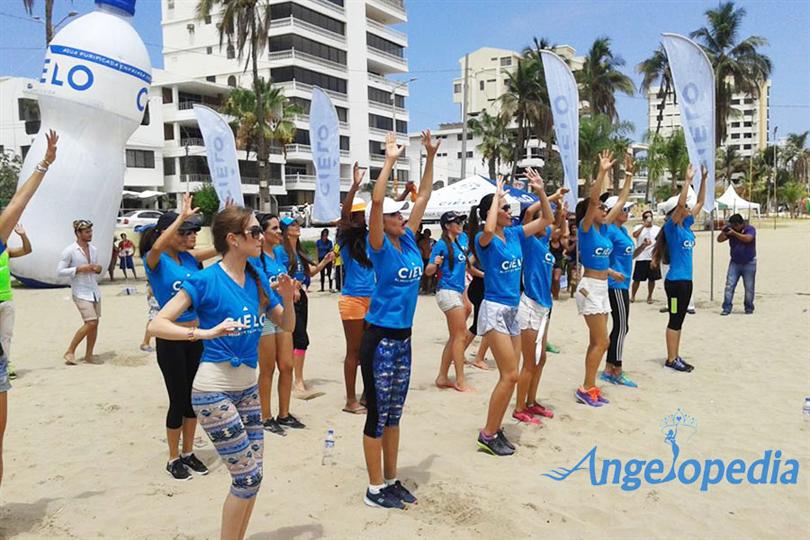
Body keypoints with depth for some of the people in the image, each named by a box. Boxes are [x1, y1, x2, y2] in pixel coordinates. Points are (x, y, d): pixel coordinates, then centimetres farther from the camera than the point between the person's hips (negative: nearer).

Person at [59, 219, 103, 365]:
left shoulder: (93, 249, 11)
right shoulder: (69, 251, -9)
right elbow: (60, 271, -10)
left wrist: (98, 269, -1)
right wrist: (79, 269, -19)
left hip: (95, 291, 7)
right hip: (81, 293, -7)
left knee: (95, 323, 4)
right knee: (91, 322, -14)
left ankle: (89, 355, 14)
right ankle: (70, 352, 1)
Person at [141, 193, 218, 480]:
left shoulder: (189, 257, 5)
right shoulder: (155, 260, -12)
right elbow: (157, 247, -36)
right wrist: (183, 217, -35)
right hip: (170, 340, -6)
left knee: (192, 397, 14)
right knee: (178, 399, 2)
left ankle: (188, 452, 29)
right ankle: (173, 459, 20)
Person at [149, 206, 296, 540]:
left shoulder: (257, 278, 3)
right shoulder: (206, 280, -15)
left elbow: (287, 326, 10)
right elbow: (156, 325, -18)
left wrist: (288, 298, -9)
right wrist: (206, 332, -30)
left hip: (247, 387, 7)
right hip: (214, 391, -7)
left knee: (251, 475, 12)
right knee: (248, 477, -2)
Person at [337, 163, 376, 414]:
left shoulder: (369, 237, 6)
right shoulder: (345, 237, -7)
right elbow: (344, 213, -24)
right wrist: (355, 186, -35)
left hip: (371, 298, 6)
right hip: (352, 299, -6)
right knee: (354, 351, 1)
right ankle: (350, 400, 11)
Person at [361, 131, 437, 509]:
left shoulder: (408, 240, 7)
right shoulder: (381, 246, -11)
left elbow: (424, 196, 11)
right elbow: (376, 201, -25)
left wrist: (430, 156, 8)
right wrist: (390, 160, -21)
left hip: (403, 336, 7)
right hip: (380, 337, -7)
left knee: (394, 412, 15)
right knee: (378, 413, 2)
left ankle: (391, 480, 28)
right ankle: (375, 489, 14)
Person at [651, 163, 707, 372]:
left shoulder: (686, 225, 11)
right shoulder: (671, 227, -11)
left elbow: (700, 202, 15)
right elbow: (680, 203, -26)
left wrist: (703, 179, 9)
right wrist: (688, 180, -24)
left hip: (686, 280, 8)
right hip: (675, 281, -8)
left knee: (679, 320, 12)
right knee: (675, 320, -2)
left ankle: (676, 357, 20)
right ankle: (671, 359, 5)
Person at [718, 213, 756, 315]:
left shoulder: (750, 229, -8)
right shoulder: (731, 230, 1)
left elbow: (748, 238, -28)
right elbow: (719, 239, -2)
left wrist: (734, 233, -30)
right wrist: (723, 232, -21)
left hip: (749, 263, -3)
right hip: (735, 263, 3)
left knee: (749, 287, 4)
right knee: (729, 285, -6)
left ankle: (749, 308, 18)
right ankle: (726, 308, -5)